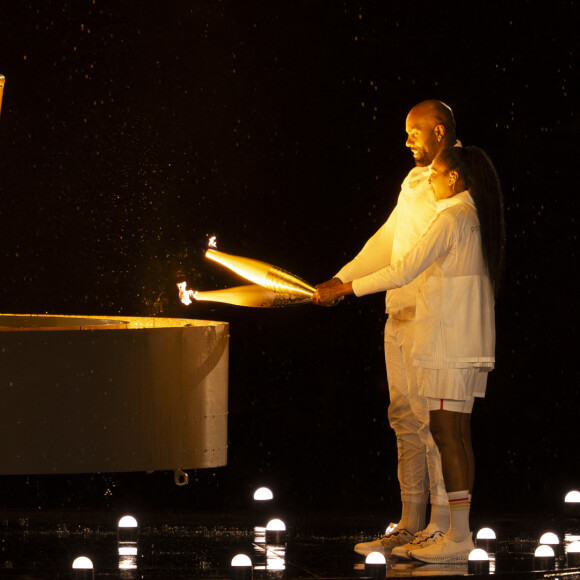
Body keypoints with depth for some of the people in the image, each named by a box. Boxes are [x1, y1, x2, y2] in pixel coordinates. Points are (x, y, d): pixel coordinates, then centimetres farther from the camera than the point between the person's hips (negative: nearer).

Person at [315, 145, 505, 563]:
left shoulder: (451, 219, -14)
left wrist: (345, 289, -10)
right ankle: (460, 532, 13)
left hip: (449, 347, -10)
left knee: (446, 434, -8)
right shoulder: (477, 219, 15)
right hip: (472, 345, 10)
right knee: (457, 434, 11)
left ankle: (458, 536, -9)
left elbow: (403, 272, -17)